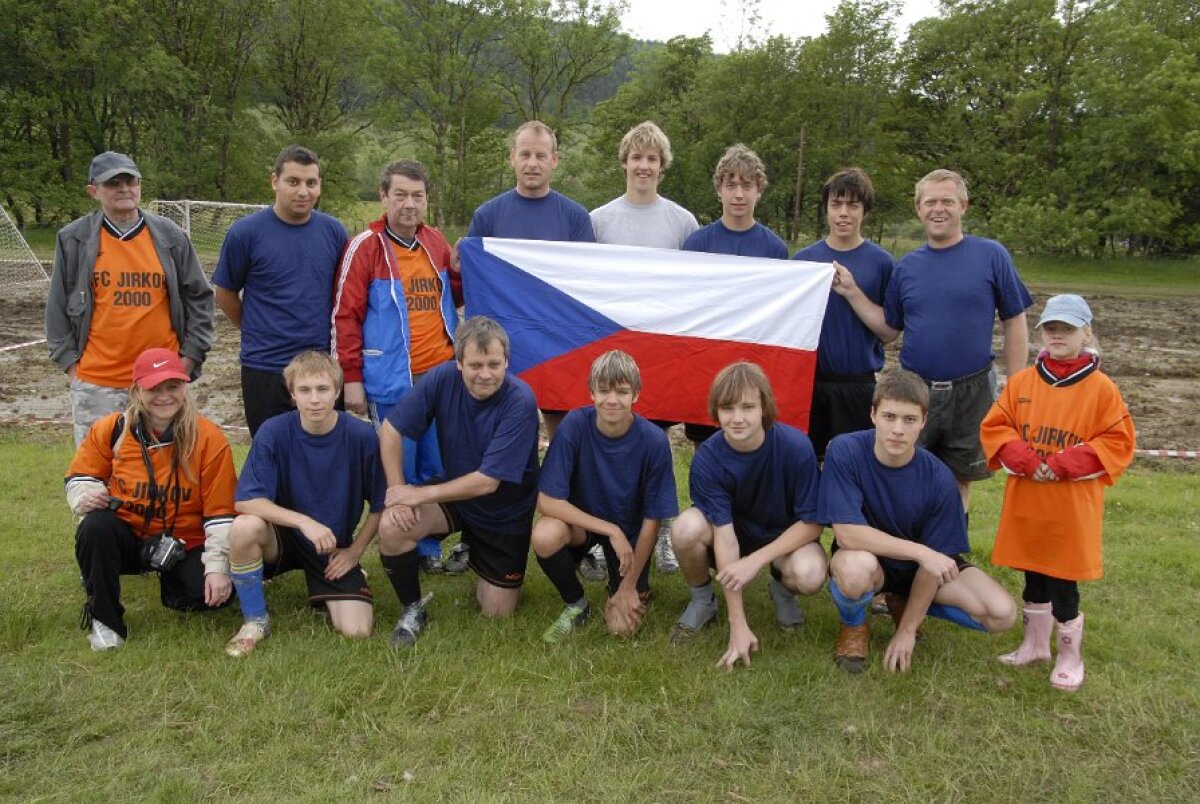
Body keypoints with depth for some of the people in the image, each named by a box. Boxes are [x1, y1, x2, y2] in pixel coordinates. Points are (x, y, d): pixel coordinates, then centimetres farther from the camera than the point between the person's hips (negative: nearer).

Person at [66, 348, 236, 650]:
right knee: (95, 525, -31)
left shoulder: (208, 438, -13)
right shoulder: (112, 429, -7)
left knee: (208, 594, -25)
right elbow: (79, 476, 6)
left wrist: (217, 567, -17)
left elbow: (219, 511, -11)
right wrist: (85, 495, -19)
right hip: (127, 538, 1)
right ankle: (103, 618, -10)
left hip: (184, 545, -1)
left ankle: (170, 582, 14)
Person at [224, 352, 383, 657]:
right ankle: (255, 620, -9)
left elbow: (379, 505, -4)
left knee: (357, 631, -17)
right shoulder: (274, 432, -17)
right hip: (284, 537, 0)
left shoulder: (362, 436, -16)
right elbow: (246, 501, -22)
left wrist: (355, 551, -6)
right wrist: (304, 522, -33)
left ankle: (328, 592, 20)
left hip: (336, 546, 0)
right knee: (244, 527, -34)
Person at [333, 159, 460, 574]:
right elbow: (345, 315, -7)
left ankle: (430, 547, 26)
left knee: (437, 468, 11)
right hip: (390, 382, -5)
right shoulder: (366, 247, -6)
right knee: (398, 473, 5)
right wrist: (352, 379, -9)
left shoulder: (436, 242, 9)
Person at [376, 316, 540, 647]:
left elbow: (487, 481, -29)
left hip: (506, 515, -2)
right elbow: (391, 429, -10)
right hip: (453, 493, 2)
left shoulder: (520, 402, -30)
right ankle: (413, 609, 0)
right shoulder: (443, 378, -19)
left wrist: (421, 494, -23)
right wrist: (397, 491, -19)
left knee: (496, 612, 3)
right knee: (392, 527, -27)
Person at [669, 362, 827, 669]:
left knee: (810, 574, -34)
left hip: (785, 538, 0)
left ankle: (781, 588, 5)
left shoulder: (796, 446, -26)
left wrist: (755, 560, -29)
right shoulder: (707, 459, -24)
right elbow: (725, 533, -26)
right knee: (686, 528, -32)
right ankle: (702, 601, -1)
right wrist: (738, 626, -28)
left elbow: (811, 524, -18)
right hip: (732, 533, 1)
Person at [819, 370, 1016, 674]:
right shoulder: (844, 452, -26)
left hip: (921, 566, 3)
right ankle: (854, 626, -2)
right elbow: (847, 533, -29)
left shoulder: (939, 480, -21)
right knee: (855, 567, -40)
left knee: (1002, 614, -16)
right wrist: (920, 552, -33)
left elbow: (934, 556, -13)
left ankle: (905, 604, 12)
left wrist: (907, 630, -10)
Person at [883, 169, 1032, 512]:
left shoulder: (992, 256, -3)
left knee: (959, 480, 12)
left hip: (972, 391, -2)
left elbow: (1014, 323, -1)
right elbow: (889, 326, 6)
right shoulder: (906, 266, 4)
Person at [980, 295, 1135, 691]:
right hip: (1025, 501, 4)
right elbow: (994, 427, 3)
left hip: (1072, 507, -3)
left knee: (1062, 582, 3)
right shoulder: (1022, 381, 2)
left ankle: (1070, 656, 23)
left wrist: (1065, 465, -16)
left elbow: (1117, 442, -6)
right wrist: (1024, 461, -13)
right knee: (1033, 578, 17)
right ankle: (1035, 644, 35)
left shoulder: (1101, 388, -6)